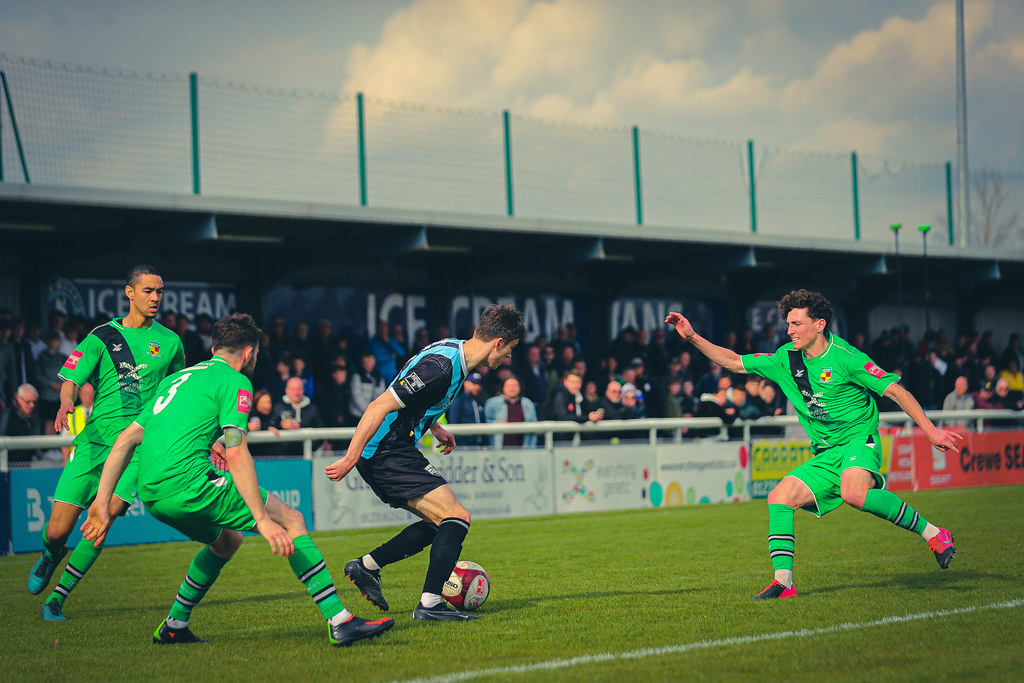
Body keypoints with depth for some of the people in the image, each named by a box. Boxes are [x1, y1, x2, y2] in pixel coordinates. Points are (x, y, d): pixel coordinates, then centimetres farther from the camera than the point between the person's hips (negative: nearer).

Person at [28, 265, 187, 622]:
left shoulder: (169, 341, 9)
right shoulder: (102, 336, 4)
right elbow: (71, 380, -3)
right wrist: (67, 402, -25)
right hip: (95, 438, 0)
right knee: (56, 532, -3)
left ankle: (56, 599, -5)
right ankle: (50, 556, 37)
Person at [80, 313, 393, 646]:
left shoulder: (176, 379, 26)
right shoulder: (234, 381, 3)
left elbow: (125, 440, 22)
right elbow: (236, 454, -11)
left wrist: (102, 503, 20)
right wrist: (263, 519, -14)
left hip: (151, 493, 8)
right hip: (187, 482, -8)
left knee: (226, 540, 31)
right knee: (292, 520, 0)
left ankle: (174, 626, 32)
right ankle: (339, 621, -8)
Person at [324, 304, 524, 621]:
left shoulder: (455, 350, 8)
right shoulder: (440, 367, -23)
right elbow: (380, 406, -24)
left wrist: (435, 428, 21)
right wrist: (350, 459, -24)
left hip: (397, 449, 10)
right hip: (386, 454, -10)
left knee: (441, 523, 15)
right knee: (458, 518, -12)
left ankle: (367, 565, 18)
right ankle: (429, 605, -11)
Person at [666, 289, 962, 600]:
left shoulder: (845, 358, -13)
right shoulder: (787, 360, 7)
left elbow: (895, 390, -12)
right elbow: (734, 362, 14)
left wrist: (930, 430, -17)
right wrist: (692, 337, 5)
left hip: (859, 441, -7)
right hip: (825, 455, 7)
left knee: (853, 493, -36)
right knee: (780, 496, -10)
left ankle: (933, 534, -23)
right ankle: (783, 581, -10)